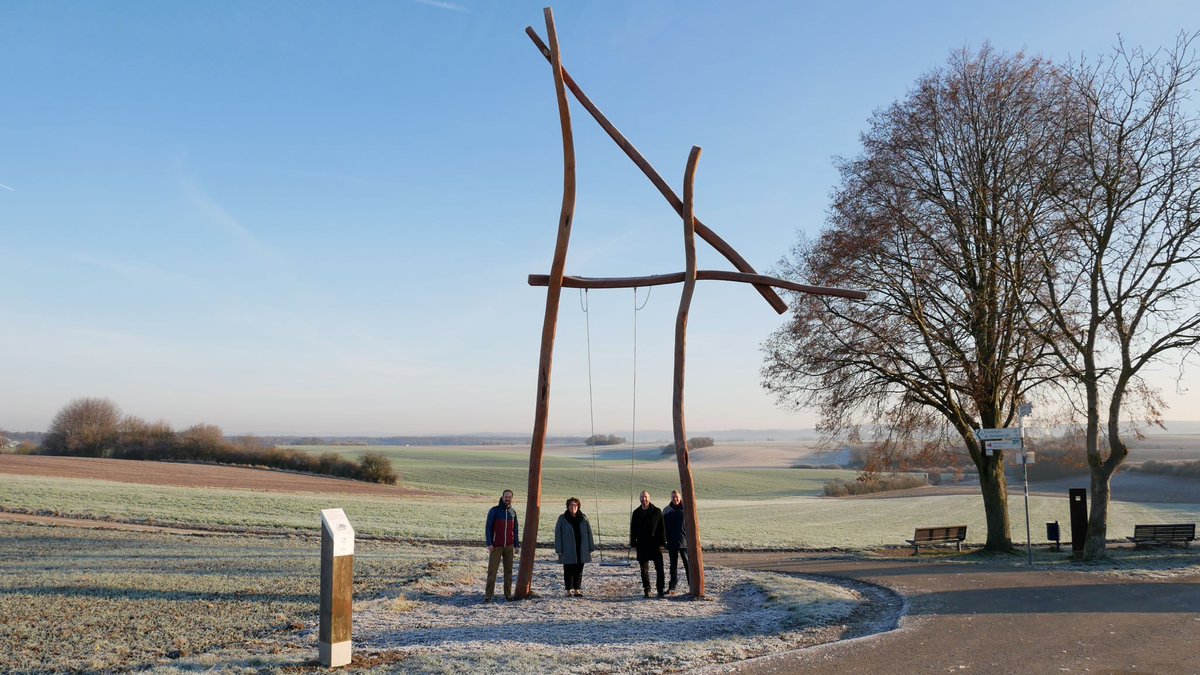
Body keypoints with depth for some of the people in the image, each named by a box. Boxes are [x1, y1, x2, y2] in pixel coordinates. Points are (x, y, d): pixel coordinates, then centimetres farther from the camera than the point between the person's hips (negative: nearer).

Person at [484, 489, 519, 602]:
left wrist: (517, 544, 10)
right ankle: (488, 595, -4)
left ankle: (508, 594, 12)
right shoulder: (494, 511, -4)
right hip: (496, 546, -4)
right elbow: (488, 528, -6)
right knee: (492, 571, -5)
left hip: (509, 546, 4)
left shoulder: (513, 512, 9)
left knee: (508, 570, 6)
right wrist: (489, 543, -13)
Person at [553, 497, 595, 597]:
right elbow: (558, 534, -3)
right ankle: (569, 590, 11)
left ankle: (577, 590, 15)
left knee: (579, 570, 7)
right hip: (567, 551, -2)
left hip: (581, 550, 2)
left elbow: (589, 533, 8)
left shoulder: (583, 518, 6)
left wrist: (590, 547, 4)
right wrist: (559, 549, -8)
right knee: (568, 570, 3)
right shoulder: (562, 519, -2)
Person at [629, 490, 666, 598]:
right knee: (644, 569, 7)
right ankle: (646, 590, 15)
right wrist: (633, 543, 4)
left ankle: (661, 590, -1)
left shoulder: (657, 511, -1)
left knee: (659, 568, -5)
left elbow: (662, 528, -1)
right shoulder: (636, 513, 7)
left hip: (655, 544, -3)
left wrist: (662, 542, -7)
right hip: (642, 545, 3)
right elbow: (633, 529, 11)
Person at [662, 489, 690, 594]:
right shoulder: (667, 510, 6)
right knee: (673, 565, 8)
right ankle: (672, 587, 12)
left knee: (688, 563, -2)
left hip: (685, 541, -2)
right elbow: (664, 526, 8)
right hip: (672, 542, 2)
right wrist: (665, 541, 2)